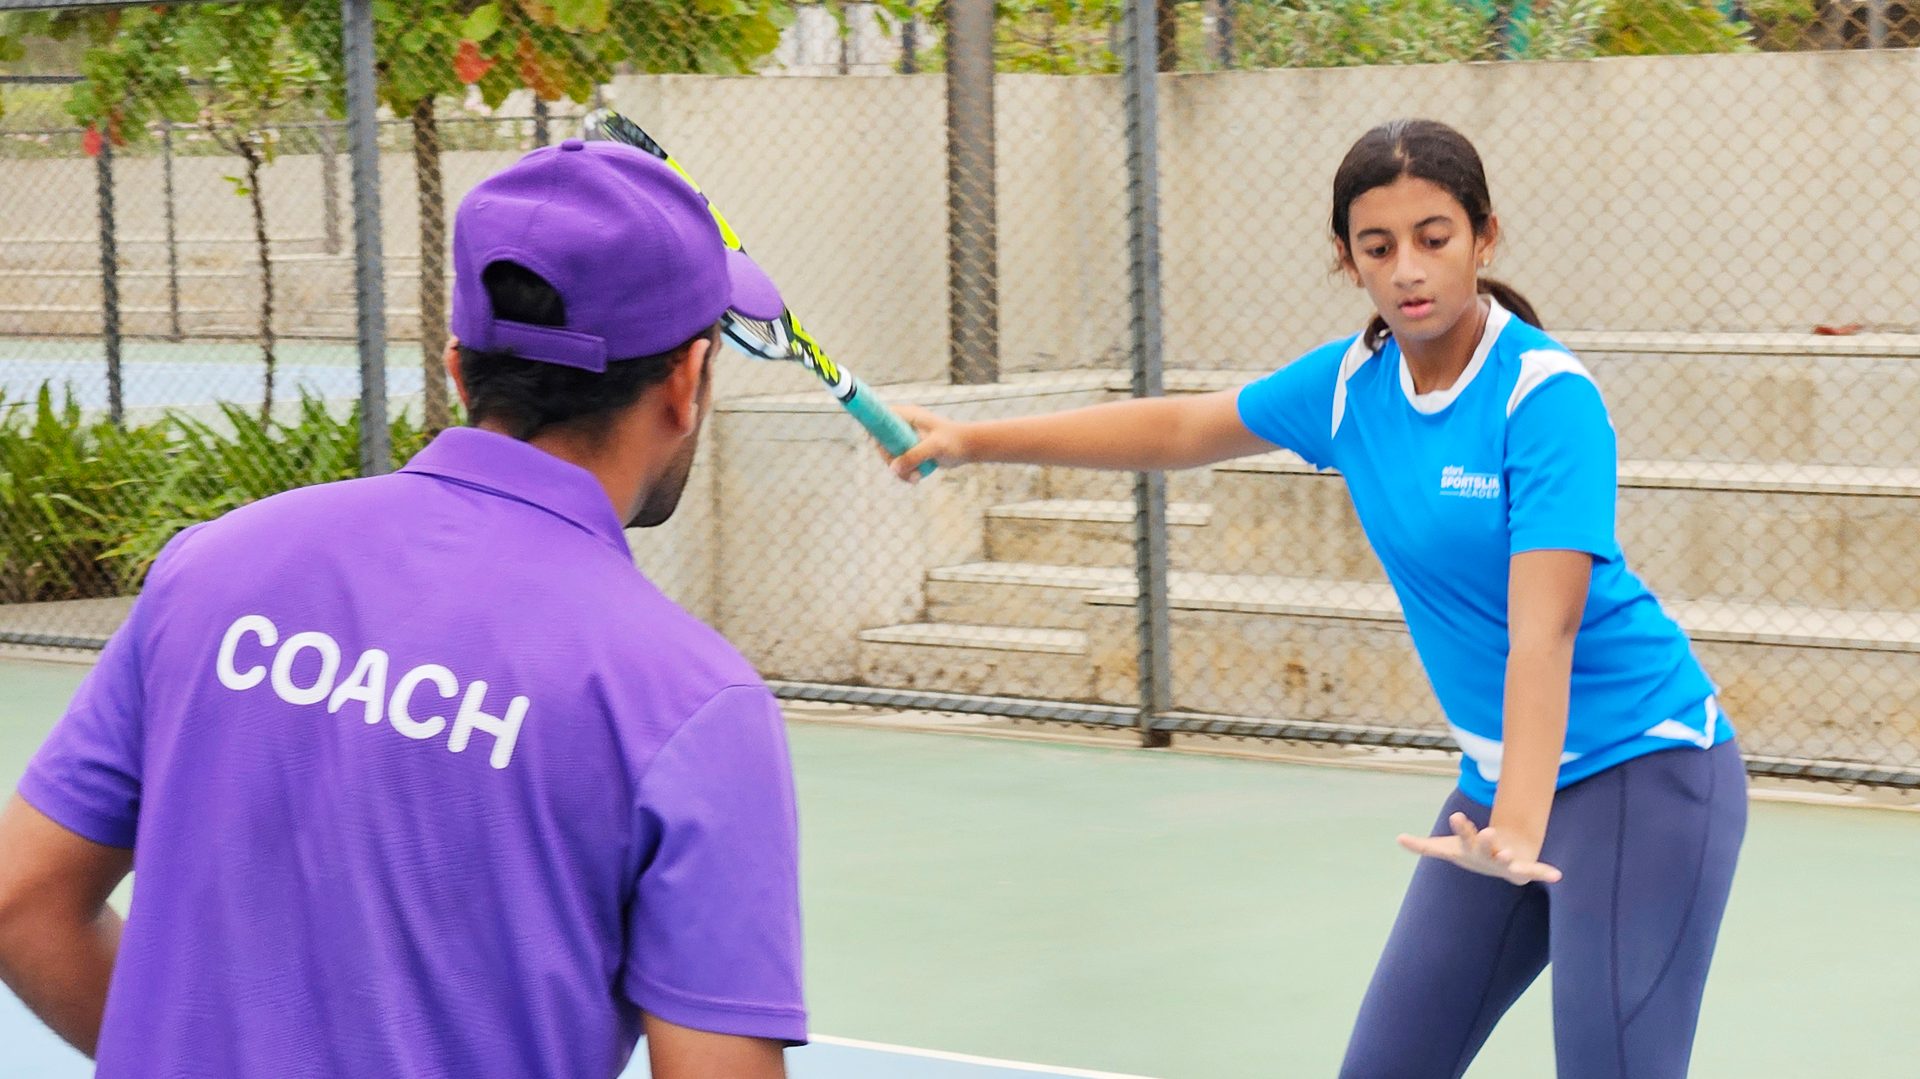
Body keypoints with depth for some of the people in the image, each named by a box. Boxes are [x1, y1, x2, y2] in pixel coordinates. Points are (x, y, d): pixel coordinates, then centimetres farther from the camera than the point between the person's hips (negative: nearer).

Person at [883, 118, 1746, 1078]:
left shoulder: (1547, 397, -19)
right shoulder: (1352, 384, 1)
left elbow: (1543, 629, -29)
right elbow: (1178, 428, 18)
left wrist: (1519, 829, -40)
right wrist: (975, 441, 16)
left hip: (1638, 773, -7)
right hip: (1499, 782, 7)